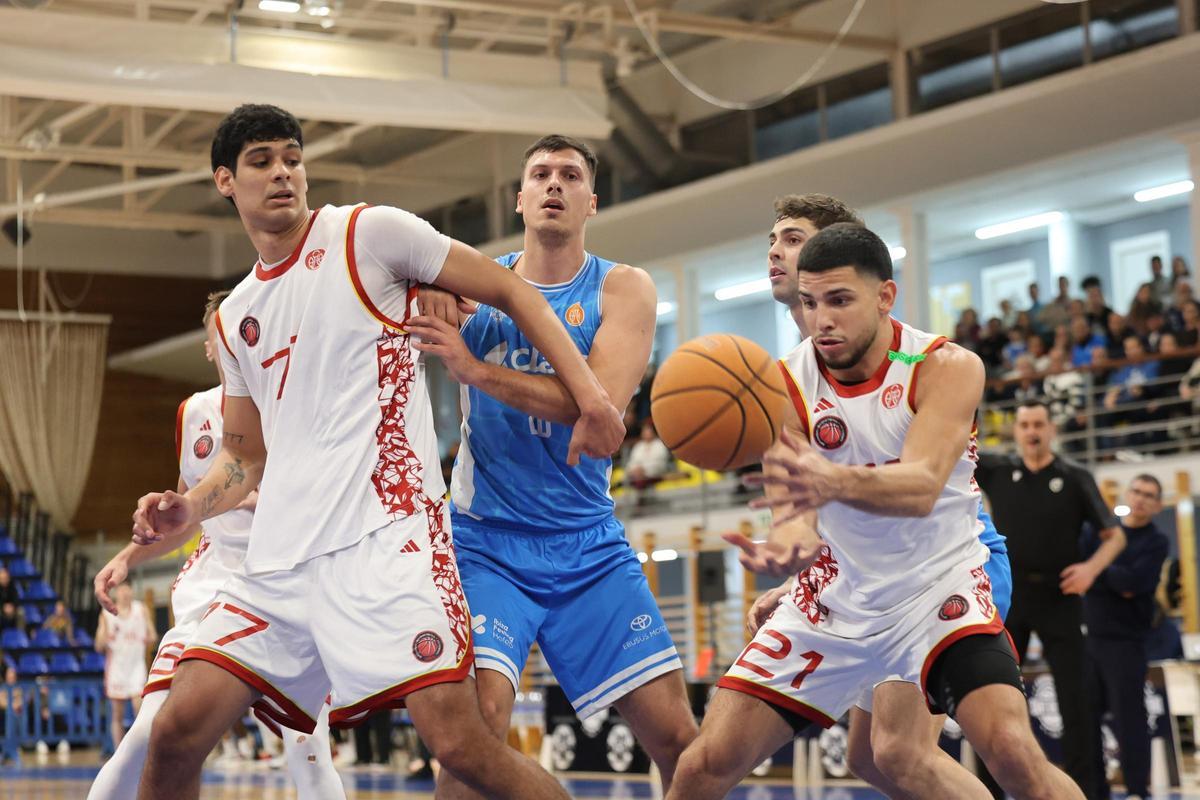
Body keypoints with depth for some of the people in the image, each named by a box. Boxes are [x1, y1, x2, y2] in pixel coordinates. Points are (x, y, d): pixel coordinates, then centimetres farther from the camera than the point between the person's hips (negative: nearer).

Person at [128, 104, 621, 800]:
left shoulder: (369, 233, 2)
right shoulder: (235, 317, 19)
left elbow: (510, 292, 2)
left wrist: (588, 392, -9)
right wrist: (189, 511, 6)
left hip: (383, 533, -6)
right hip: (280, 556, 6)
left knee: (461, 743, -17)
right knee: (177, 730, -2)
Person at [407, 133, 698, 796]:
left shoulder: (622, 289, 0)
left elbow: (604, 403, -17)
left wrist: (477, 370, -25)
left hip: (589, 544, 1)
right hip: (487, 541, -1)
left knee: (677, 736, -2)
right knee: (481, 717, -22)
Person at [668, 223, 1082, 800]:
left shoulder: (947, 368, -17)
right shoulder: (785, 386, -10)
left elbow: (922, 488, -33)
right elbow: (793, 503, -19)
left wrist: (831, 482, -56)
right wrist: (789, 539, -46)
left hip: (937, 585, -3)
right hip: (836, 595, 3)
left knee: (1014, 752, -27)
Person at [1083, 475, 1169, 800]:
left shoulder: (1156, 542, 1)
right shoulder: (1097, 530, 12)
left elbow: (1134, 582, -14)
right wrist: (1116, 581, -13)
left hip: (1126, 641, -4)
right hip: (1089, 637, 4)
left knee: (1128, 718, -6)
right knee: (1085, 716, 3)